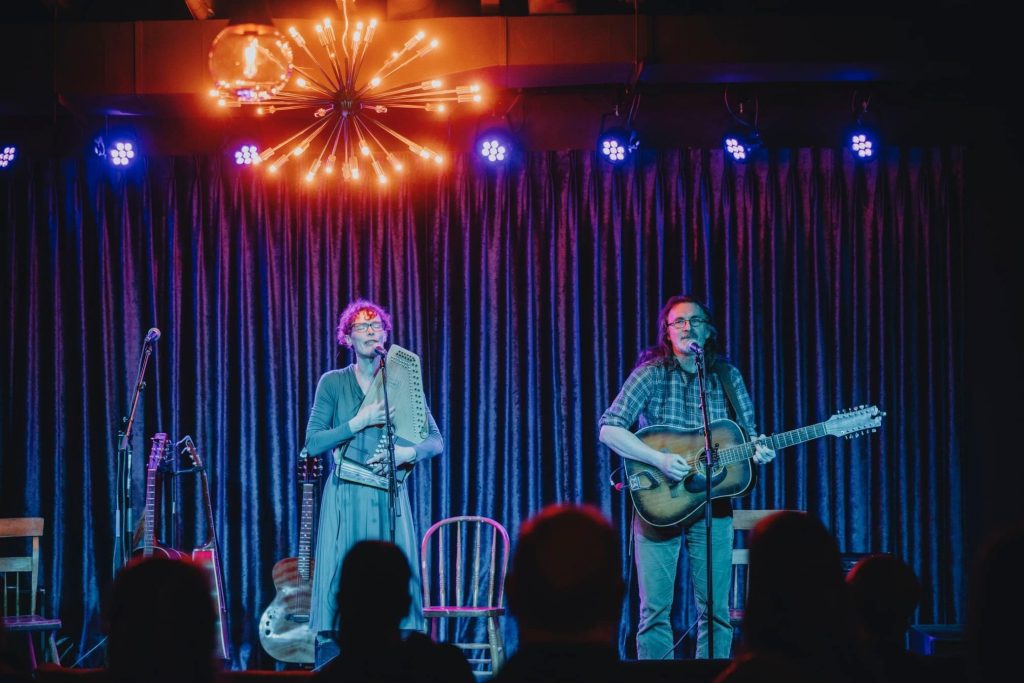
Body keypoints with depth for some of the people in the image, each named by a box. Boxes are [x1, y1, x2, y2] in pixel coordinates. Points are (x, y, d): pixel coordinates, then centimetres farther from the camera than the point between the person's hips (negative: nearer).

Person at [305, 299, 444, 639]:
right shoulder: (333, 383, 4)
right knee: (341, 584, -5)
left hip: (390, 497, 1)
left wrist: (408, 452, -15)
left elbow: (436, 440, 6)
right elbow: (312, 444, -2)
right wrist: (360, 422, -12)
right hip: (346, 497, -1)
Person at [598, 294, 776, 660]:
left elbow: (748, 432, 14)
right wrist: (659, 459, -22)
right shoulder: (651, 374, -4)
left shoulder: (727, 377, 6)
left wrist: (758, 449, -10)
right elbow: (609, 429, -12)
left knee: (715, 609, 2)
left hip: (712, 503, 3)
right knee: (655, 609, -4)